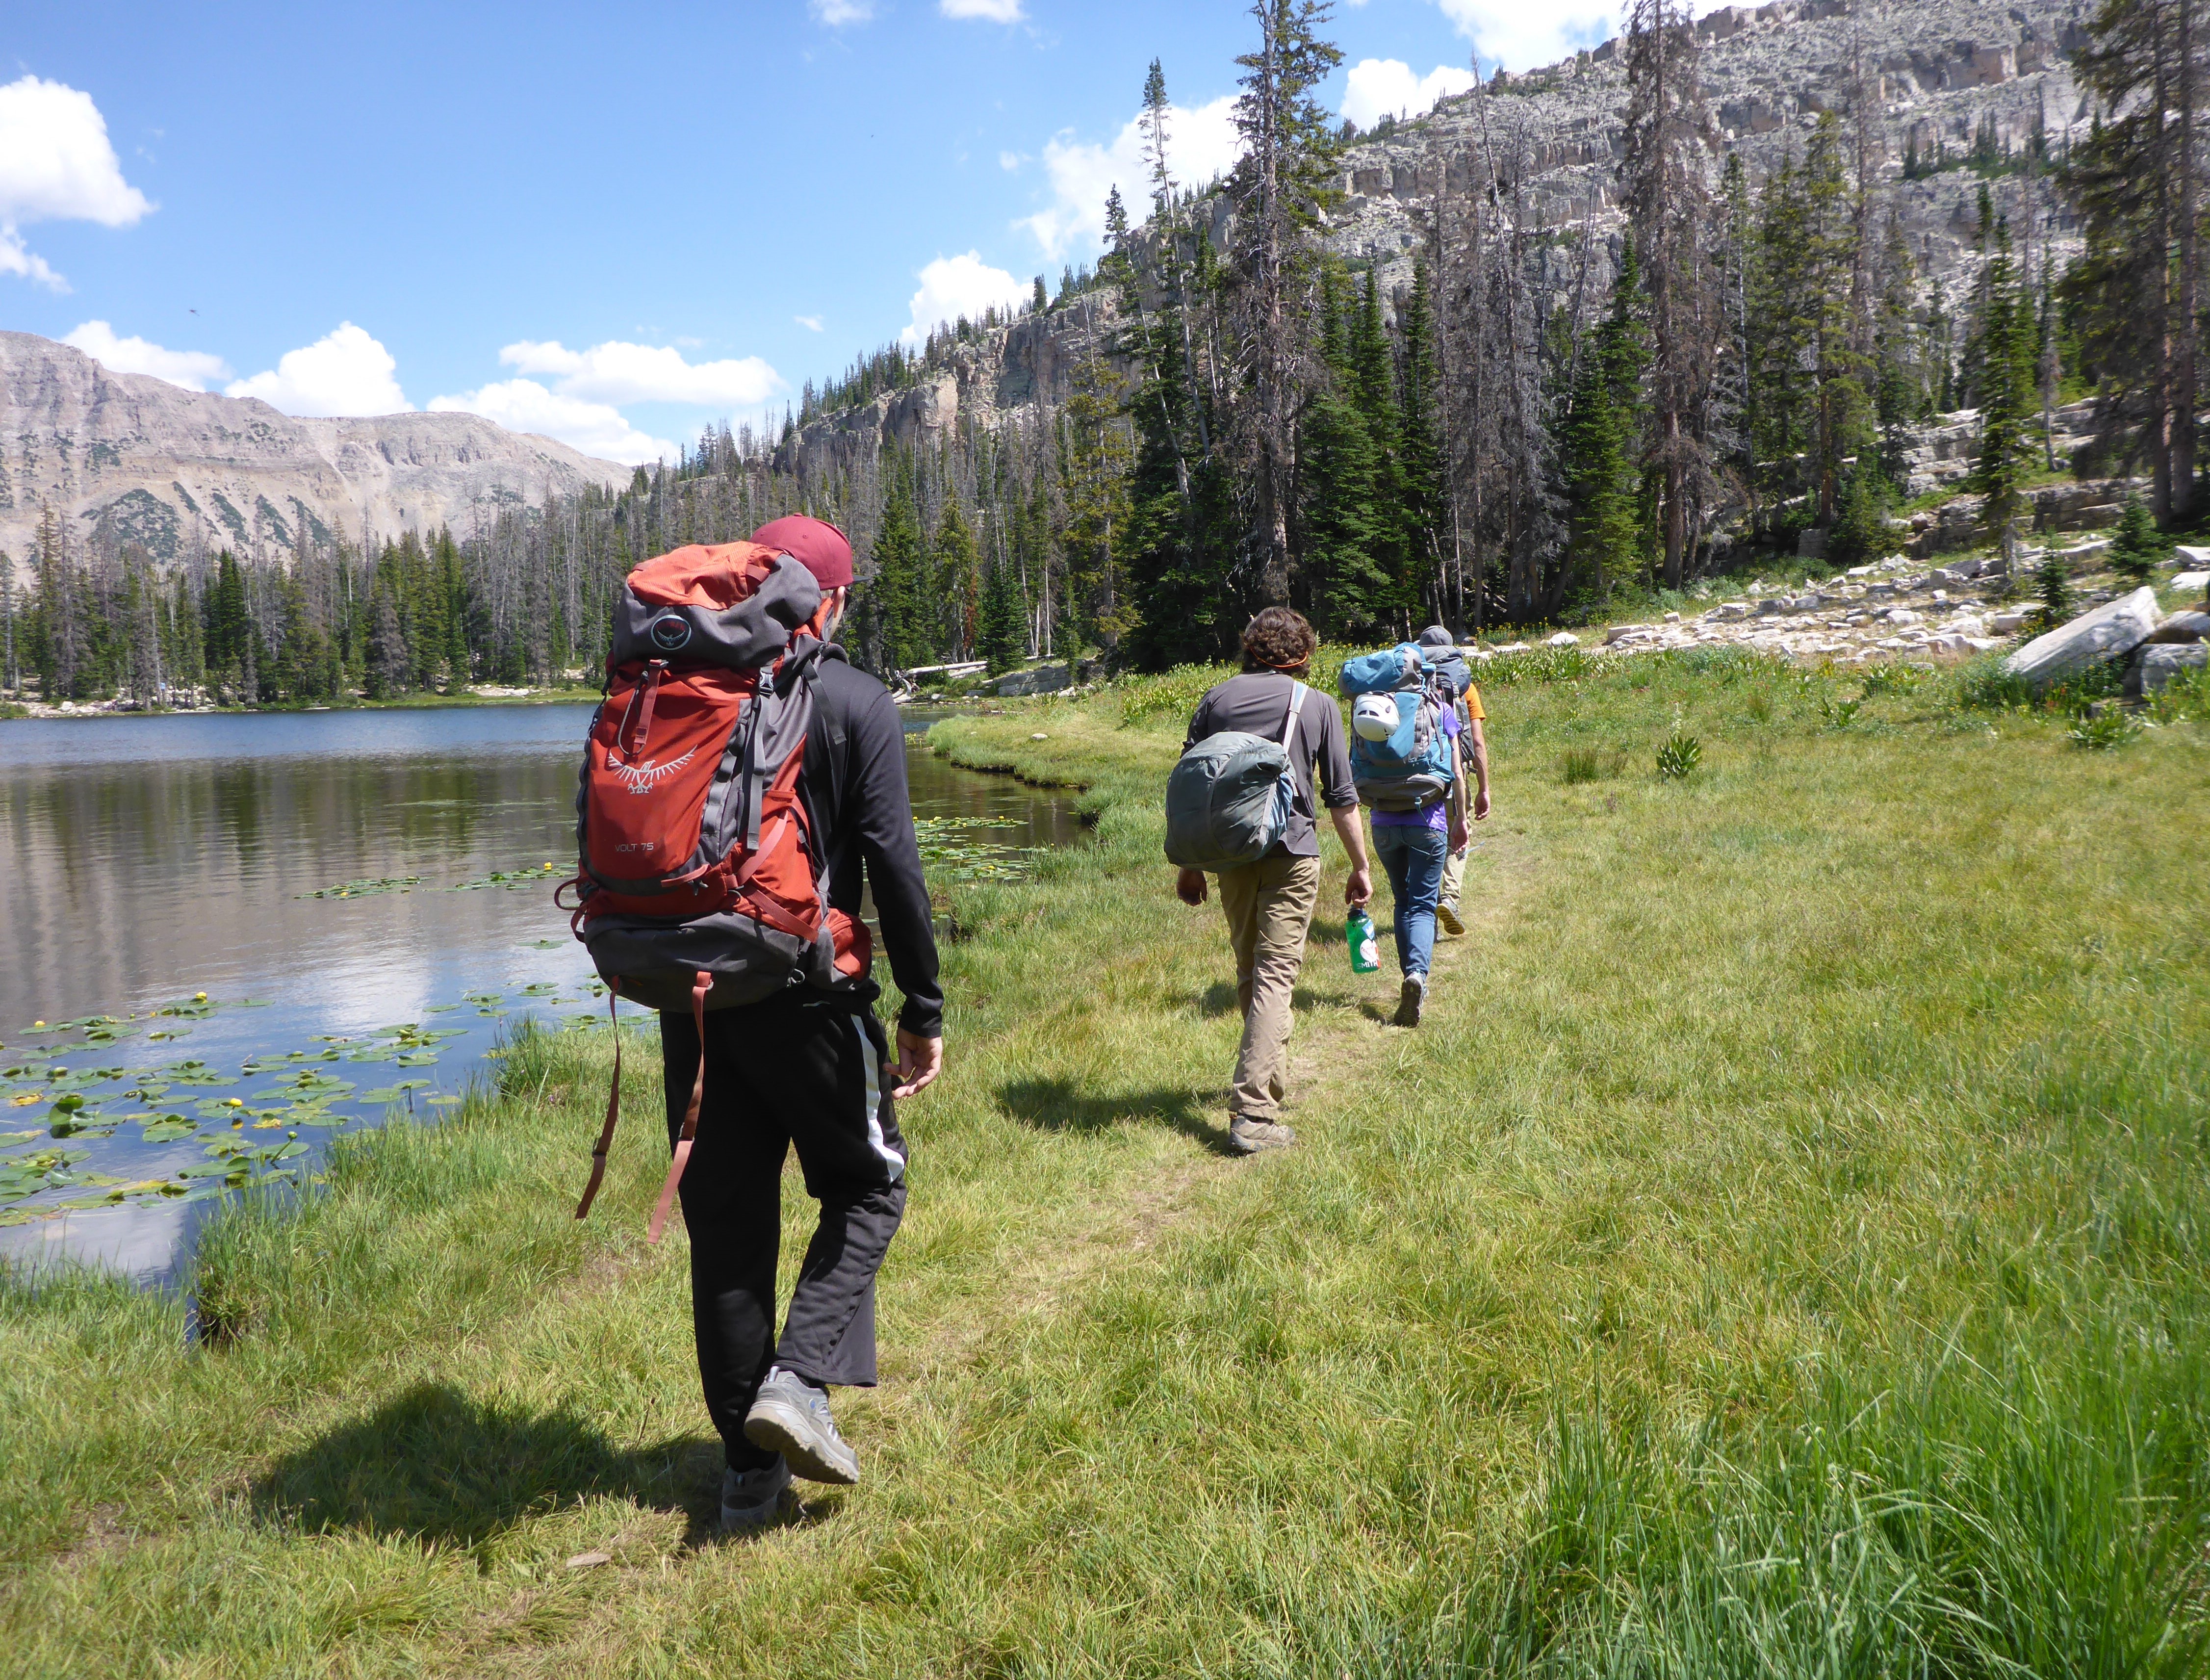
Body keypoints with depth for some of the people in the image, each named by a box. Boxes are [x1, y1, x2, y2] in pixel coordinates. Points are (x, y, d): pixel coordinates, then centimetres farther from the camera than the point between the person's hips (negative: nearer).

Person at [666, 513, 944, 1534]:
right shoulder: (858, 704, -5)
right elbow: (892, 864, -12)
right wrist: (924, 1009, -7)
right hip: (807, 997, -4)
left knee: (725, 1220, 11)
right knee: (868, 1186, 15)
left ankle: (749, 1466, 19)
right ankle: (800, 1378, -4)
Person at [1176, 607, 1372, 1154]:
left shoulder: (1215, 699, 7)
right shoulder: (1318, 705, 1)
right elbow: (1342, 797, 2)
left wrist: (1190, 865, 13)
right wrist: (1361, 866, 12)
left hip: (1231, 854, 3)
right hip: (1292, 853, -3)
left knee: (1249, 971, 18)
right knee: (1276, 975, -5)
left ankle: (1273, 1080, 35)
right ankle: (1252, 1114, -13)